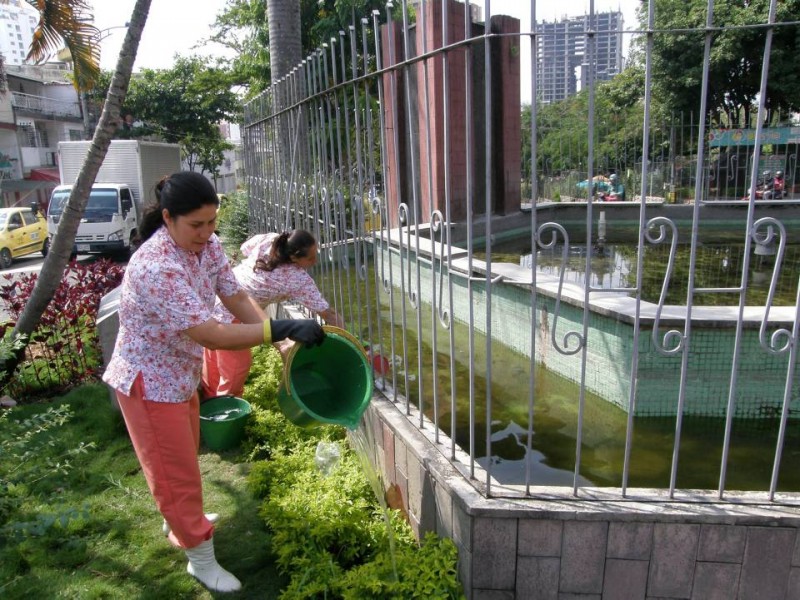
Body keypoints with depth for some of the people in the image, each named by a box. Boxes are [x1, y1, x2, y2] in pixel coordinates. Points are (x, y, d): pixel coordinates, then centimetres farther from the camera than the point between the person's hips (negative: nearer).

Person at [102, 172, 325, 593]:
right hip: (149, 381, -8)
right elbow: (212, 335, -40)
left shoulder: (207, 244, -9)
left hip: (182, 372, 8)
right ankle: (200, 558, 28)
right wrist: (283, 328, -43)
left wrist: (285, 342, -19)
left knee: (184, 458, 28)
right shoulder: (155, 268, -35)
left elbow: (237, 299, -8)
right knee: (176, 471, 9)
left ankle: (181, 520, 54)